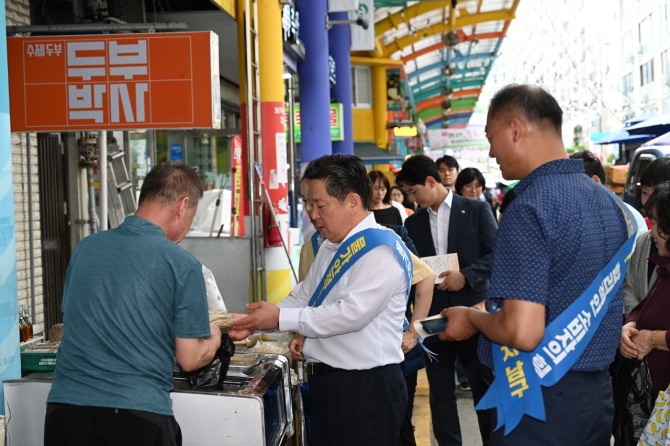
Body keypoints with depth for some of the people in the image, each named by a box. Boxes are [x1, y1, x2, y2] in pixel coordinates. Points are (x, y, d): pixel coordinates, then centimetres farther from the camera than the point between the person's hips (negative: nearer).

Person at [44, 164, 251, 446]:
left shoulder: (84, 248, 6)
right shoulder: (182, 264, -7)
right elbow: (190, 359, -4)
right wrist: (215, 337, 18)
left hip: (66, 403, 4)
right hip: (137, 412, -4)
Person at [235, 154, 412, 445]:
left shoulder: (381, 250, -16)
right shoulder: (330, 247, 15)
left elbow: (352, 313, -24)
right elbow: (303, 297, 19)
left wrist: (281, 318, -20)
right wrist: (254, 324, 4)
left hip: (366, 388, -9)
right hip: (326, 383, 9)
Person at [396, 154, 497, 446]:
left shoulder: (476, 210, -1)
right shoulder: (413, 222, 11)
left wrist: (467, 276, -17)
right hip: (434, 316, 4)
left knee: (485, 389, 5)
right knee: (440, 394, 8)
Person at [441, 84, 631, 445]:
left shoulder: (530, 208, -20)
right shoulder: (609, 201, 6)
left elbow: (523, 332, -27)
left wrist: (471, 318, -7)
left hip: (540, 400, -8)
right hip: (599, 390, 8)